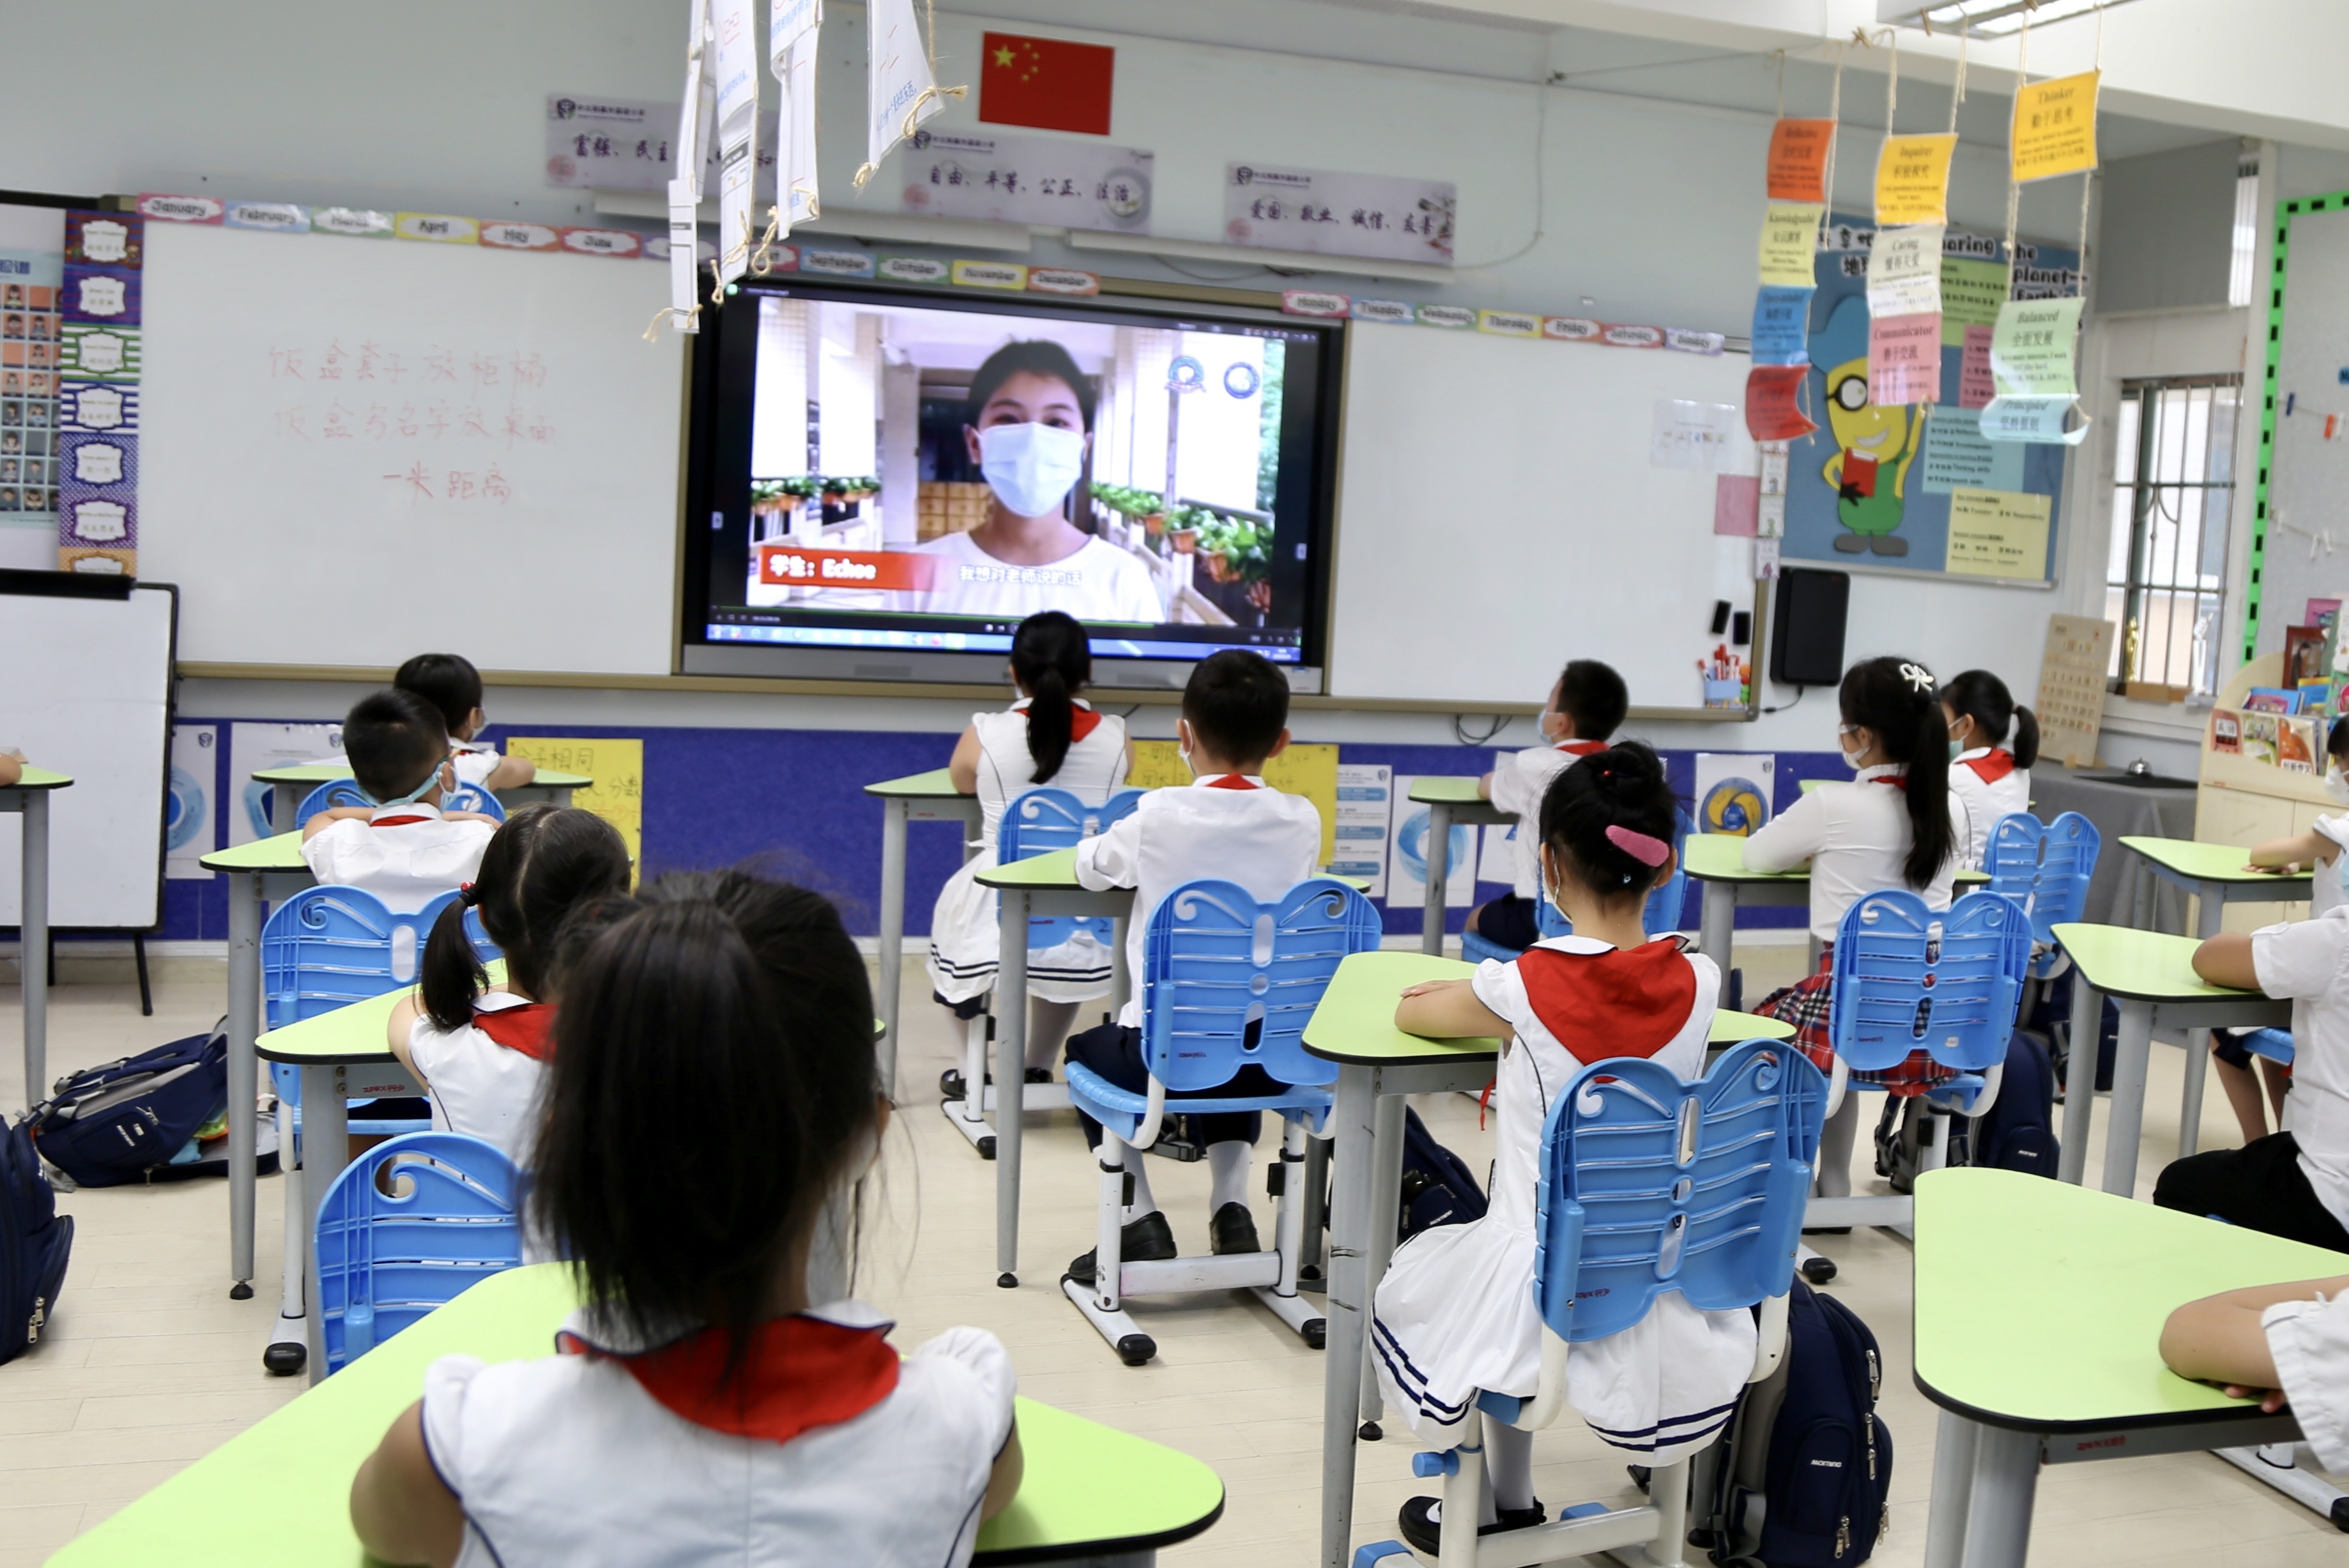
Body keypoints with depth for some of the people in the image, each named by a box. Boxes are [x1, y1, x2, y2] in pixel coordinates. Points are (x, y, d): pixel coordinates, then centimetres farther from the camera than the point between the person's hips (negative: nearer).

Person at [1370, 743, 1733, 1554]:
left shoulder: (1521, 985, -19)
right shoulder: (1697, 981, -8)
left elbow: (1410, 1014, 3)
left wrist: (1468, 998, 21)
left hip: (1547, 1295, -4)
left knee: (1408, 1286, 28)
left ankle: (1478, 1512, 38)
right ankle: (1511, 1496, 42)